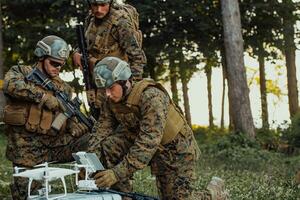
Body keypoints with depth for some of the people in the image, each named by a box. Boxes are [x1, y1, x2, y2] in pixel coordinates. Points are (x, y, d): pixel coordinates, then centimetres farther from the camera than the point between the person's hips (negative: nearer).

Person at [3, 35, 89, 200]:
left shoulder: (63, 88, 15)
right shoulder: (20, 72, 2)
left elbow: (69, 117, 17)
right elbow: (10, 85, -22)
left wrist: (76, 128, -8)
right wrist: (44, 96, -24)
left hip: (55, 143, 4)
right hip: (27, 149, -4)